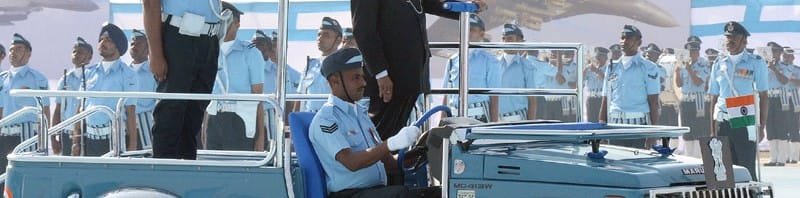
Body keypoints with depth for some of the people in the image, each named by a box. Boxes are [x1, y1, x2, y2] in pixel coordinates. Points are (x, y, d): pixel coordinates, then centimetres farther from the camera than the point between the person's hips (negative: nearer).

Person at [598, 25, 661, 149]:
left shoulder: (648, 68, 2)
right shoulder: (612, 67, 16)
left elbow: (653, 102, -2)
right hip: (614, 124, 4)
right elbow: (605, 100, 18)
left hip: (639, 124, -4)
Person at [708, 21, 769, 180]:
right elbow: (713, 98, 13)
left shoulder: (755, 63, 1)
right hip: (722, 122, 4)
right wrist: (712, 130, 8)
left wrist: (762, 126, -10)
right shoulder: (719, 64, 12)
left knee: (747, 169, -6)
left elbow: (763, 96, -2)